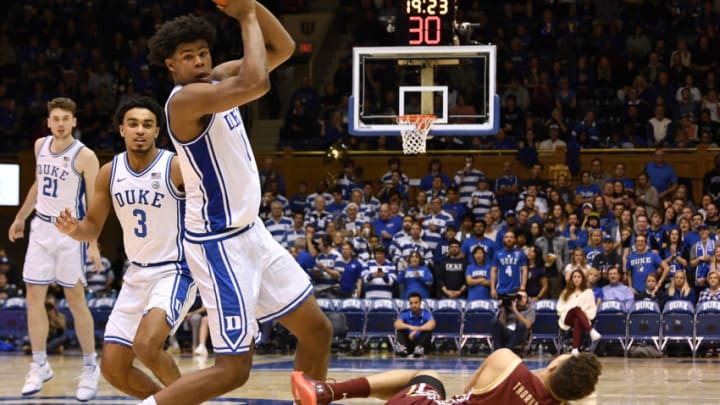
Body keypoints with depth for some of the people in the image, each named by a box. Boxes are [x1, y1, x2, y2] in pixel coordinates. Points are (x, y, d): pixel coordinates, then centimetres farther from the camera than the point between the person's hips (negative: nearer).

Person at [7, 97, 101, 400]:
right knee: (34, 295, 3)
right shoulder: (41, 146, 5)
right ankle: (39, 365, 12)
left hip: (70, 232, -6)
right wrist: (20, 218, 24)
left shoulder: (84, 156, -14)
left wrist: (94, 243, -20)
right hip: (41, 229, 6)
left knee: (75, 299, -1)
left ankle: (90, 367, 10)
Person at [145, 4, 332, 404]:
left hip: (250, 232, 10)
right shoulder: (186, 99, -22)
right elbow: (256, 84, -36)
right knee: (233, 368, -10)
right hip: (220, 245, -10)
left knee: (318, 331, 15)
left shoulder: (218, 78, 6)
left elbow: (284, 48, 10)